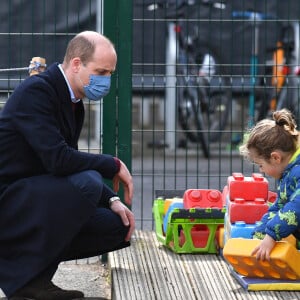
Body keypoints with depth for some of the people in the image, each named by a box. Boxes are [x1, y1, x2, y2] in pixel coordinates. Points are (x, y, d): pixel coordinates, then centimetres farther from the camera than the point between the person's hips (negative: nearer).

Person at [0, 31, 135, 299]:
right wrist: (113, 165, -16)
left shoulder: (74, 102, 11)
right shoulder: (36, 91, -18)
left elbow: (70, 162, 17)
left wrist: (112, 200, 3)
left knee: (118, 227, 5)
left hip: (30, 201, 10)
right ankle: (28, 276, -18)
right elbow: (57, 159, -29)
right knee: (87, 183, -30)